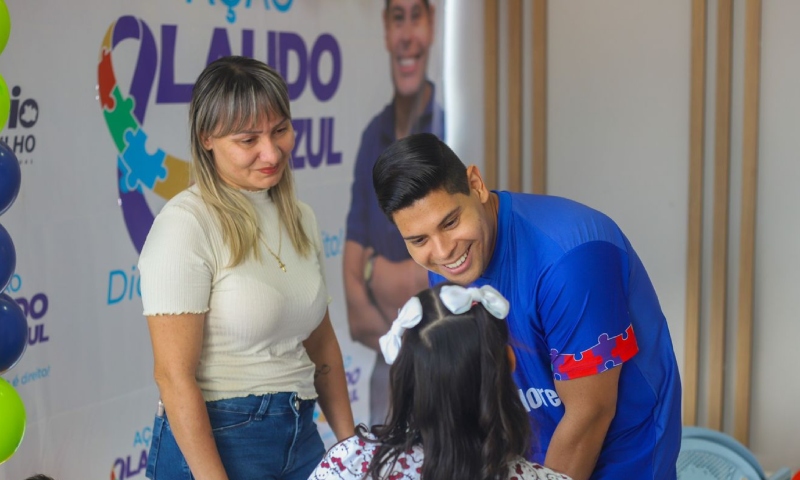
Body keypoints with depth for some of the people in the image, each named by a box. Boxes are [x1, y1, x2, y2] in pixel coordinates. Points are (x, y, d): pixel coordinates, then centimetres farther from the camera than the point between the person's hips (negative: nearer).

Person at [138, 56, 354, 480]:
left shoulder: (299, 218, 7)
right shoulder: (186, 224, -15)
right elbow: (174, 376, -17)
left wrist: (350, 444, 10)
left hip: (301, 437, 6)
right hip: (212, 442, -6)